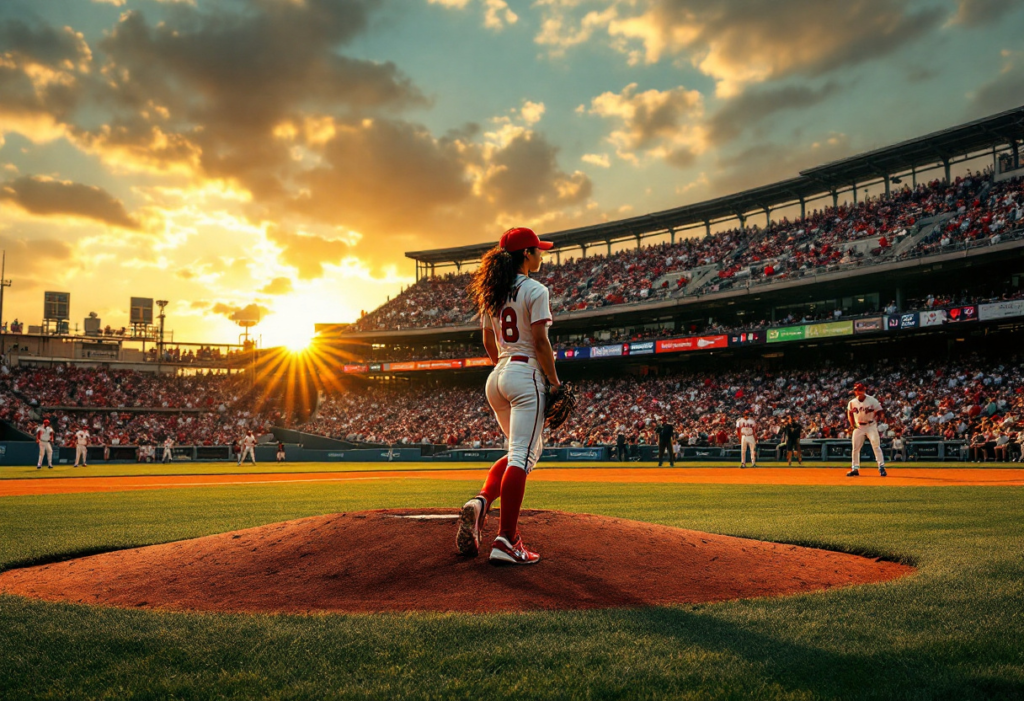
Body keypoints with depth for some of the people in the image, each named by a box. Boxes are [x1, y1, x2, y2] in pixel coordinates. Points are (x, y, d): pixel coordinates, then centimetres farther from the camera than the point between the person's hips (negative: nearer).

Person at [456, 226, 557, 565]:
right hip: (526, 375, -8)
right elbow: (540, 341, -13)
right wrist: (555, 382, -7)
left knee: (521, 452, 20)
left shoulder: (492, 293, 14)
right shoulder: (535, 290, -8)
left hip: (497, 376, 8)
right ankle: (506, 541, -11)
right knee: (522, 457, -8)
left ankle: (481, 501, -1)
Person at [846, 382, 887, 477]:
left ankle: (881, 467, -4)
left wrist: (875, 421, -12)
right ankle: (855, 469, 10)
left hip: (871, 426, -3)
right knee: (855, 448, 2)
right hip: (858, 427, 3)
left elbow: (879, 412, -1)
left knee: (876, 446, -9)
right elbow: (850, 413, 14)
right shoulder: (852, 402, 1)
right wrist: (852, 425, 5)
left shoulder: (872, 401, -8)